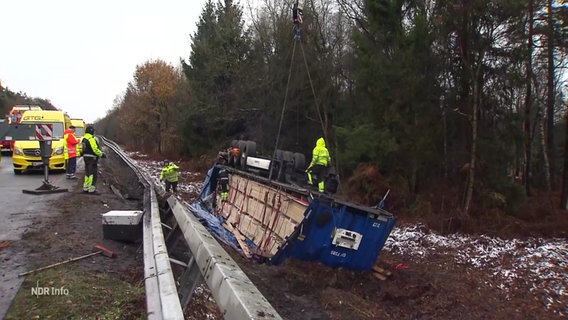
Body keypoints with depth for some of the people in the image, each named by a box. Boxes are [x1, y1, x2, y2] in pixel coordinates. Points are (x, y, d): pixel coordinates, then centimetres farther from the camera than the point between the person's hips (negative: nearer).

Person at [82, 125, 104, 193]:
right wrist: (101, 154, -10)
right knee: (93, 174, -6)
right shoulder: (91, 139, -16)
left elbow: (86, 149, 17)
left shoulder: (84, 138, 14)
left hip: (86, 157, 10)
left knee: (87, 173, 17)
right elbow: (95, 149, -22)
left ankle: (85, 188, 22)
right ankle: (91, 189, -6)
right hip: (92, 158, -10)